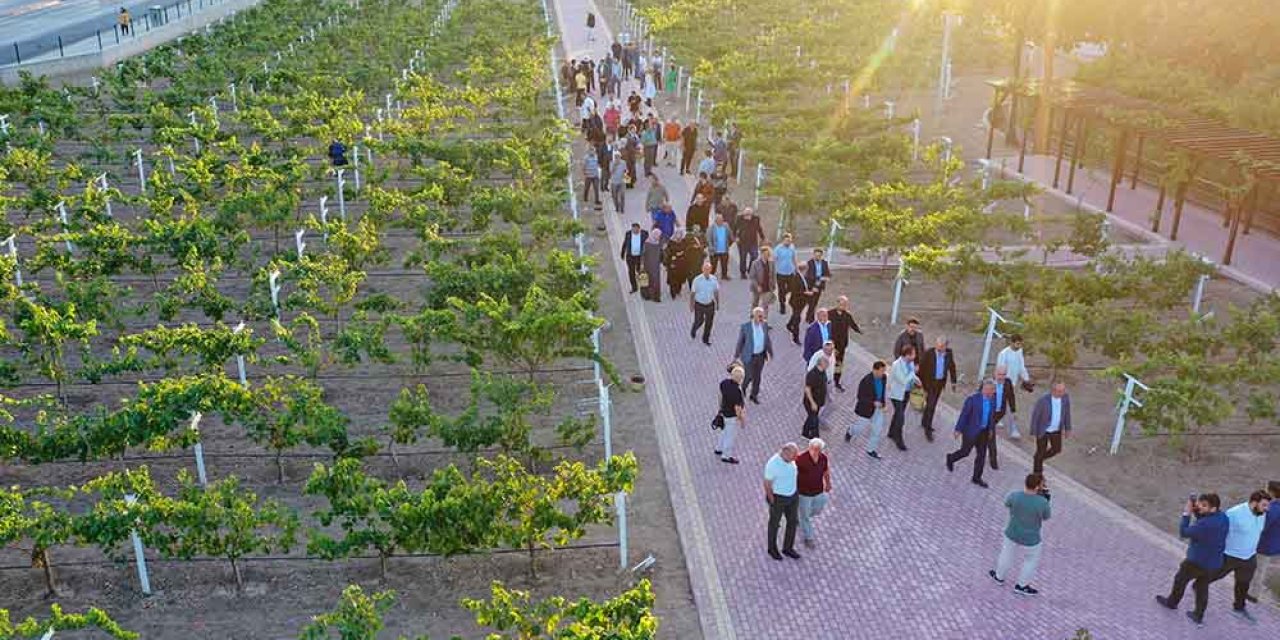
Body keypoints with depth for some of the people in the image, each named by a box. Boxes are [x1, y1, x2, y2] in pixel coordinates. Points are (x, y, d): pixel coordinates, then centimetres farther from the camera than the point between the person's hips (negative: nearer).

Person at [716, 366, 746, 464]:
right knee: (731, 436, 14)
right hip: (733, 416, -8)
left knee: (725, 431, 30)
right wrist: (742, 421, -13)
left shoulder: (724, 382, -14)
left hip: (725, 411, 8)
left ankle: (719, 449, 50)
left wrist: (721, 407, 20)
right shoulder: (736, 391, -37)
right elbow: (737, 408, -27)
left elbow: (721, 396, 3)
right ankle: (726, 456, 34)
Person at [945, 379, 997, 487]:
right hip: (971, 430, -6)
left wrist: (990, 429, 15)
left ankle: (977, 478, 19)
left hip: (983, 431, 6)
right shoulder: (973, 399, -24)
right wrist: (958, 430, -14)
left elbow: (992, 414, 10)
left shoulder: (992, 398, -5)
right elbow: (963, 415, -18)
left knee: (982, 454, 7)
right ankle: (951, 458, 40)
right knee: (965, 452, 9)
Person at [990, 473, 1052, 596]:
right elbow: (1046, 517, -8)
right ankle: (1021, 586, 41)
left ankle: (999, 576, 50)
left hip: (1012, 534, 2)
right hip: (1030, 540, -2)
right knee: (1031, 560, 26)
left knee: (1007, 554, 29)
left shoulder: (1015, 496, -25)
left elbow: (1006, 503, -1)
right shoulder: (1042, 502, -29)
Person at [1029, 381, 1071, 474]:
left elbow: (1067, 412, -1)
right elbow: (1034, 416, -21)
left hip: (1056, 429, 5)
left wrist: (1068, 428, 7)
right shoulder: (1043, 400, -34)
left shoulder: (1065, 397, -19)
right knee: (1041, 452, 10)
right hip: (1042, 429, -5)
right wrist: (1033, 433, -14)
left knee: (1057, 449, 18)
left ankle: (1040, 458, 48)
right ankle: (1037, 473, 34)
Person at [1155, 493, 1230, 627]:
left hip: (1197, 561, -7)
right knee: (1202, 587, 24)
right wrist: (1196, 511, -7)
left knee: (1180, 580, 20)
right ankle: (1198, 616, 36)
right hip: (1214, 562, 7)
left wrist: (1187, 513, -18)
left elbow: (1183, 532, -23)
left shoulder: (1205, 524, -34)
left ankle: (1171, 602, 43)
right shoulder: (1222, 517, -9)